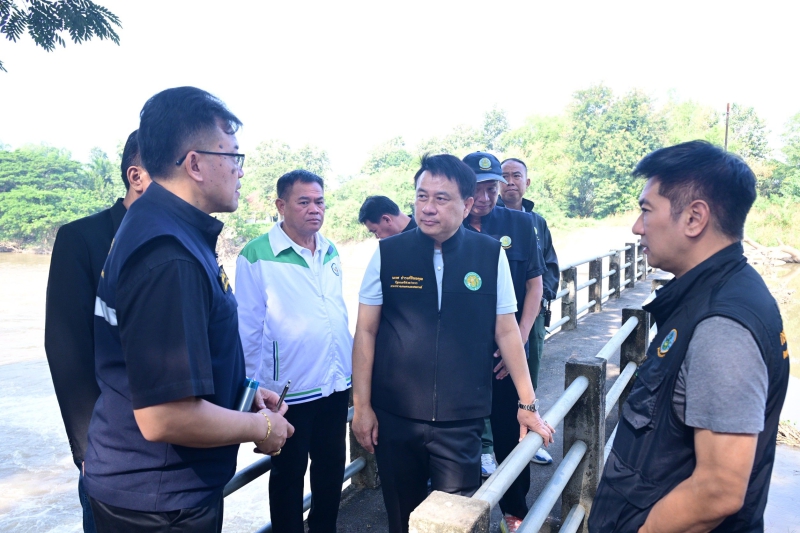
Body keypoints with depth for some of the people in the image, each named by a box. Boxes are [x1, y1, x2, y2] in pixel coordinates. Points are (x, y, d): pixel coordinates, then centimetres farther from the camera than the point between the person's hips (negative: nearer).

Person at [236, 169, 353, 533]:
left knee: (332, 466, 21)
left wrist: (352, 364, 14)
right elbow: (248, 328, -11)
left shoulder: (331, 252, 6)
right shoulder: (256, 256, -14)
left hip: (337, 383, 6)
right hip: (289, 389, -6)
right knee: (288, 473, 14)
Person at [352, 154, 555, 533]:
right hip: (394, 416, 1)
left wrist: (527, 404, 6)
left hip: (462, 420, 0)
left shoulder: (491, 255, -4)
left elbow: (506, 331, 3)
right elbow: (366, 331, 0)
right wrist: (362, 406, 0)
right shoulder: (387, 253, -4)